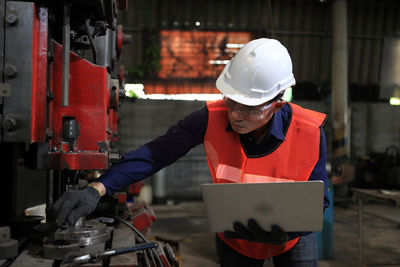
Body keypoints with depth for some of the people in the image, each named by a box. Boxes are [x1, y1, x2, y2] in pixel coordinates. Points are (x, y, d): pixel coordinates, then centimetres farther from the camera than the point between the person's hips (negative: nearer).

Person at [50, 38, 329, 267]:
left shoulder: (310, 133, -27)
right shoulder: (212, 118, -28)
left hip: (292, 238, 0)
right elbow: (155, 154, -27)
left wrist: (282, 230, -40)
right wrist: (96, 190, -37)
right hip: (234, 238, 0)